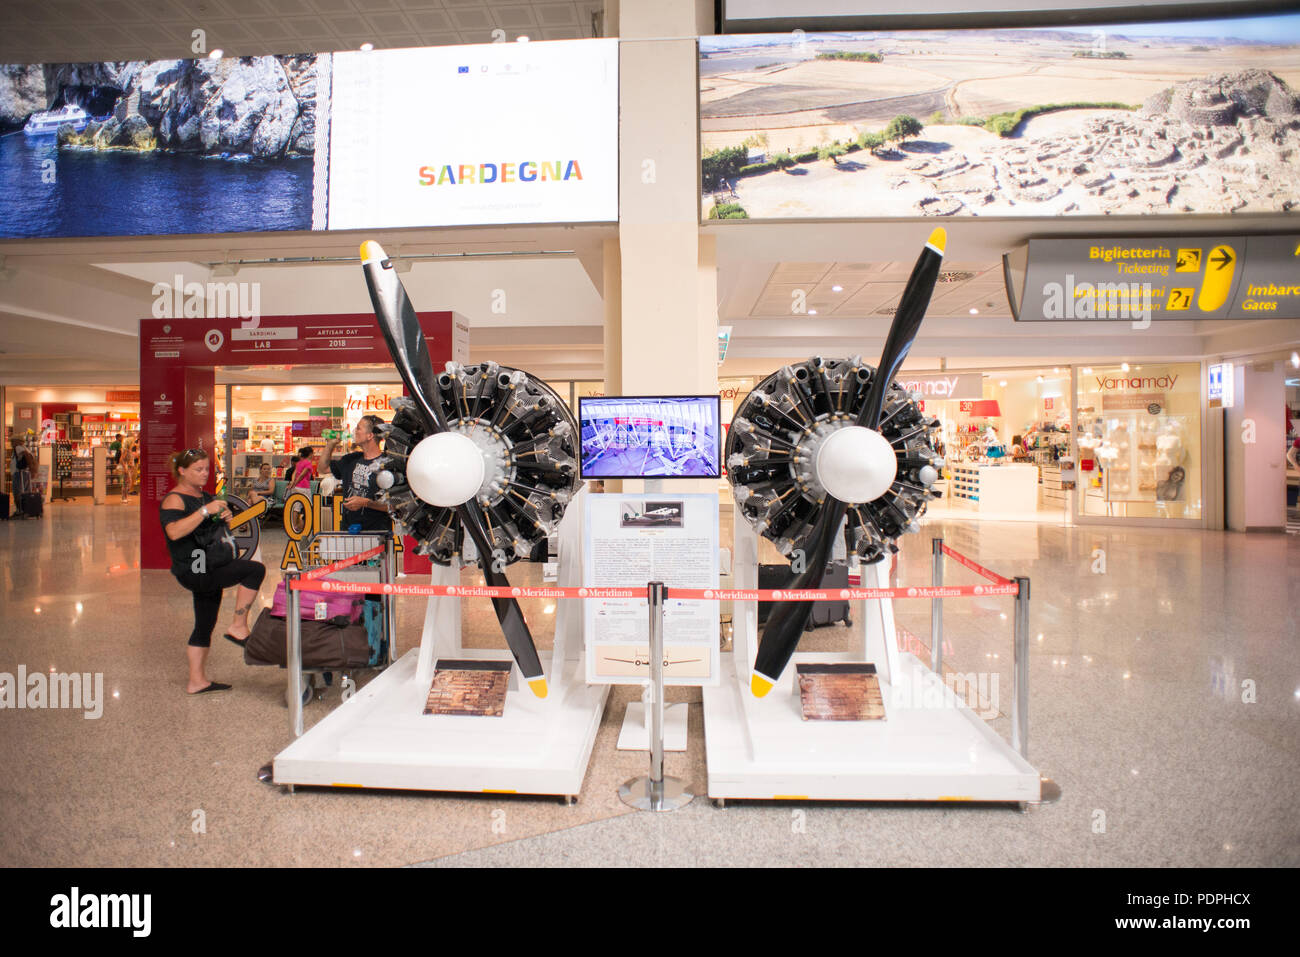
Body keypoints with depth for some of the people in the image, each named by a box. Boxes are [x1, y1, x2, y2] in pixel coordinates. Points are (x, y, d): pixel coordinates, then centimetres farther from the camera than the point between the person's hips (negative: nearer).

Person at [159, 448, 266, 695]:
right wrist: (206, 511, -30)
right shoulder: (174, 499, -11)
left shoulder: (205, 496, 15)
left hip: (210, 570, 10)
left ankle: (197, 681, 22)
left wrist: (225, 517, 4)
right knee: (256, 569, -24)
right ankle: (239, 627, -15)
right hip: (193, 571, -9)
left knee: (204, 626, 13)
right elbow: (174, 531, -29)